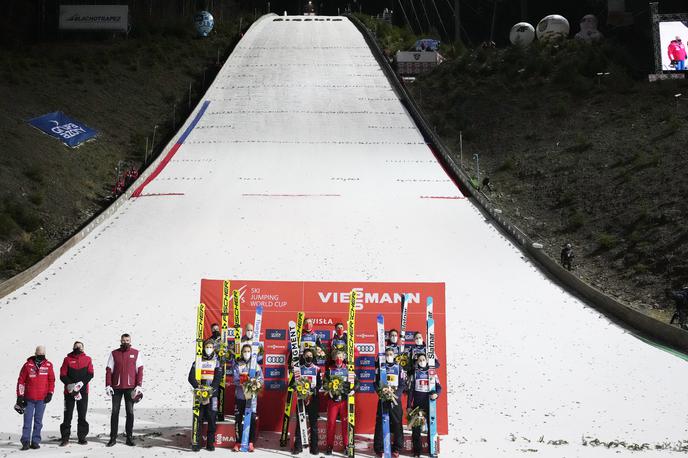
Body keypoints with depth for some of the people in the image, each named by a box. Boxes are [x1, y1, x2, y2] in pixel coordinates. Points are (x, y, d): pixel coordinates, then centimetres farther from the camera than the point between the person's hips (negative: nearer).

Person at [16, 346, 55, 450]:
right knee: (27, 420, -2)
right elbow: (21, 381, 1)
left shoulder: (48, 365, 3)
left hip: (42, 399, 2)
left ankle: (35, 441, 12)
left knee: (38, 421, 6)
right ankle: (26, 441, 2)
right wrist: (20, 396, -1)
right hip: (29, 398, -1)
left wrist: (50, 393, 2)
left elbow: (51, 380, 10)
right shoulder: (28, 365, -2)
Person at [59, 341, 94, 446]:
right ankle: (65, 437, 5)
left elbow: (90, 374, 0)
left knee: (82, 415, 4)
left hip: (83, 391, 1)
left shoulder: (87, 359, 9)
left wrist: (81, 383, -14)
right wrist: (70, 384, -15)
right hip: (69, 391, -1)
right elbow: (63, 375, -1)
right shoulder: (67, 359, 6)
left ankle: (82, 436, 10)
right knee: (68, 415, 0)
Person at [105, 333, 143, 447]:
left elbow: (140, 370, 2)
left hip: (130, 387, 0)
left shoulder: (136, 353, 5)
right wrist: (108, 385, -4)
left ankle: (129, 437, 9)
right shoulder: (114, 353, 7)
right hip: (116, 387, 1)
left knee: (130, 412, 3)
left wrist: (139, 385, -7)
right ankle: (113, 437, 7)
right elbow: (109, 370, 6)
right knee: (115, 412, 3)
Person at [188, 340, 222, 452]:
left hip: (212, 393, 0)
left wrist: (212, 389, -15)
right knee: (198, 418, -3)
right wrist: (198, 387, -13)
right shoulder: (198, 361, 11)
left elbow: (218, 378, -1)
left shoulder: (216, 362, 10)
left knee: (212, 418, -2)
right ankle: (196, 442, 0)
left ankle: (210, 443, 5)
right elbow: (191, 377, 3)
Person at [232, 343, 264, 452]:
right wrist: (244, 384, -21)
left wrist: (257, 384, -20)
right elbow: (236, 380, -5)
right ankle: (238, 442, 10)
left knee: (252, 419, -3)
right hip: (240, 395, 0)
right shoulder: (238, 365, 6)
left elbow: (261, 379, 1)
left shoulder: (256, 365, 8)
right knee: (238, 419, 2)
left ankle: (251, 442, 4)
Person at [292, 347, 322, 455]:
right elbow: (294, 382, 7)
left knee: (313, 423, 0)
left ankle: (314, 446, 3)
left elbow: (320, 383, 2)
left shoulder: (317, 369, 7)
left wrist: (314, 390, -14)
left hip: (313, 399, 0)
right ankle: (298, 446, 3)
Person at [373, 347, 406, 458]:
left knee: (397, 423, -2)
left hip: (395, 399, -1)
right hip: (383, 399, 1)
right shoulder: (380, 367, 9)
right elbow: (376, 383, 9)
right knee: (380, 423, -2)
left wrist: (396, 394, -12)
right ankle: (379, 448, 3)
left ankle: (397, 449, 5)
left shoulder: (399, 368, 6)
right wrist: (380, 392, -9)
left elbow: (403, 385, 3)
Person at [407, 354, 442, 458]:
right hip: (417, 404, 0)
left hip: (429, 403, 0)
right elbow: (410, 390, 6)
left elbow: (439, 387, 5)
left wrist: (436, 393, -18)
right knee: (416, 427, -1)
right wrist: (409, 405, 1)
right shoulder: (414, 373, 7)